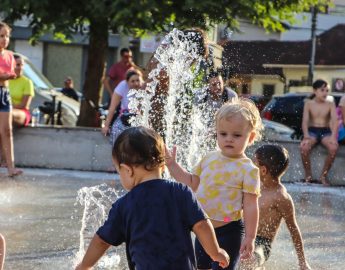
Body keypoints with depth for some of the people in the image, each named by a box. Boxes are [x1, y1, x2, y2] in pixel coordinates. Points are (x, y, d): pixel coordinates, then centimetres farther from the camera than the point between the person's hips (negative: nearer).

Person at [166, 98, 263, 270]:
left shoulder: (247, 169, -14)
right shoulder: (209, 159, 4)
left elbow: (250, 206, -15)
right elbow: (192, 183, 19)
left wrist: (249, 238, -17)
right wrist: (172, 165, 12)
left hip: (228, 231, -7)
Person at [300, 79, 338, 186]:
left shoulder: (330, 104, 4)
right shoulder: (309, 104, 2)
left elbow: (335, 121, -9)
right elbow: (305, 121, -8)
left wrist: (333, 136, -27)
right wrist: (306, 137, -26)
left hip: (326, 131, 1)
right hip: (312, 131, -1)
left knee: (334, 147, -33)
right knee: (304, 147, -34)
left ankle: (324, 175, -15)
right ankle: (308, 175, -14)